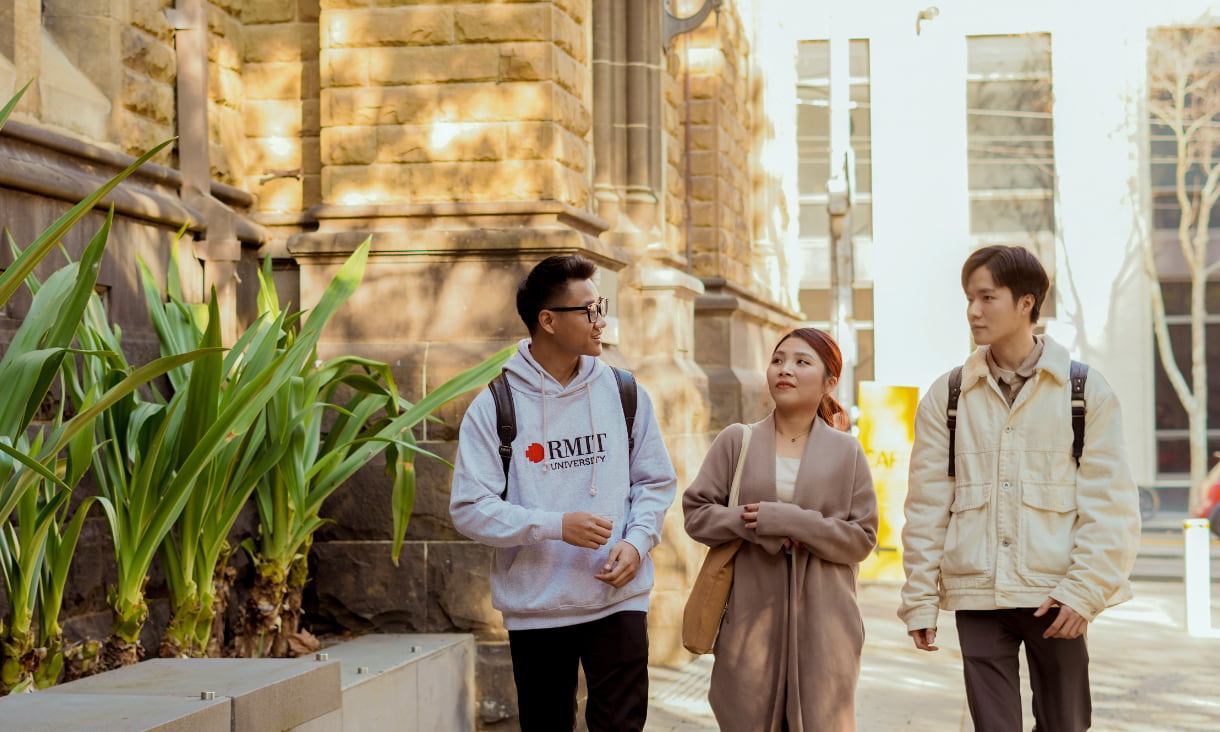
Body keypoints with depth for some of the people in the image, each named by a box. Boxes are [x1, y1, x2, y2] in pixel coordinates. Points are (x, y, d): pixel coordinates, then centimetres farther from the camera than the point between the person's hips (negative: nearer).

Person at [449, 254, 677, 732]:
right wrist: (556, 526, -19)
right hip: (534, 607, -1)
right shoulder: (494, 406, -6)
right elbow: (470, 509, -10)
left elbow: (655, 482, 10)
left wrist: (637, 541, -8)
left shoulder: (623, 393, 3)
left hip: (618, 600, 1)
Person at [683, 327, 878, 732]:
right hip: (752, 618, 0)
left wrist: (793, 522, -12)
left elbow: (862, 538, 1)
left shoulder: (846, 451, 7)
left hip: (823, 624, 0)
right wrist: (758, 527, -12)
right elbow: (696, 513, 3)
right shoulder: (737, 441, 8)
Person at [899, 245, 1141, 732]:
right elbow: (927, 506, 5)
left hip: (1055, 597, -1)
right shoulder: (946, 396, 6)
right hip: (976, 596, 1)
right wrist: (919, 599, 1)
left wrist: (1084, 590, -11)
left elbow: (1112, 505, -2)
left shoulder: (1086, 390, 1)